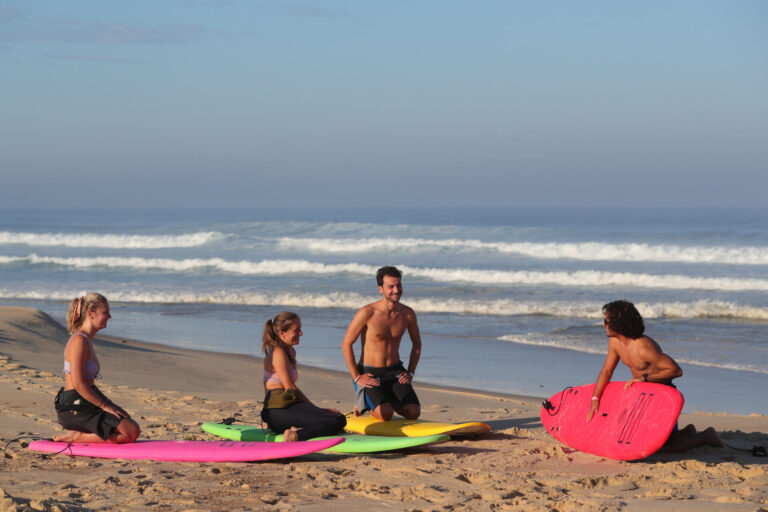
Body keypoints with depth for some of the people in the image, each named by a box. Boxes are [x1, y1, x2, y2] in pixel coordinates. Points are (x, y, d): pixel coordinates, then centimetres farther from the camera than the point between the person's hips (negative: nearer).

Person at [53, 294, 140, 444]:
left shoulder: (87, 341, 16)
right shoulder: (79, 341, -15)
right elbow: (78, 384, -21)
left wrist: (110, 404, 13)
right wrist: (104, 406, -16)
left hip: (83, 406, 10)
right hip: (75, 408, -10)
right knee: (132, 432, -13)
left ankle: (78, 436, 8)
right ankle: (78, 437, -9)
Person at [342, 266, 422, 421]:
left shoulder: (407, 314, -2)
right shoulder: (367, 313, -16)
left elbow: (417, 344, 16)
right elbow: (346, 344, -10)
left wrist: (410, 373, 5)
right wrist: (357, 377, -13)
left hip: (395, 372, 4)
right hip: (369, 373, -4)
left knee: (414, 413, -14)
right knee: (385, 414, -26)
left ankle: (389, 401, 17)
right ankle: (364, 404, 9)